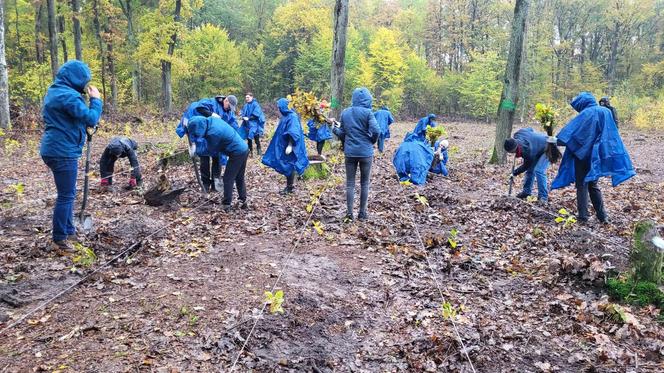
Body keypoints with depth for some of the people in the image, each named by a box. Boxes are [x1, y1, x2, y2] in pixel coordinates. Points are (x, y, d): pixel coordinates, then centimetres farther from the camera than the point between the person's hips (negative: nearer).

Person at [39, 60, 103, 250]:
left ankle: (69, 230, 31)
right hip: (63, 152, -10)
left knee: (68, 193, 20)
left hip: (54, 149, 10)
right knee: (66, 196, -2)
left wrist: (85, 126, 8)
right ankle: (59, 240, 5)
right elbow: (91, 119, -21)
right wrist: (95, 99, -8)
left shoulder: (54, 92, 14)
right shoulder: (68, 95, -19)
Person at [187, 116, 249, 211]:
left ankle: (226, 205, 9)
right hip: (244, 149, 9)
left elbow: (210, 150, -8)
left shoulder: (213, 133, -24)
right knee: (239, 178, 19)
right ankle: (243, 201, 26)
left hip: (237, 154, -9)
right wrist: (195, 143, 2)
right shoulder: (212, 119, 1)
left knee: (228, 179, 3)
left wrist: (196, 150, 3)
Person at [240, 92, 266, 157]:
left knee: (256, 138, -6)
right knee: (248, 138, 10)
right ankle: (250, 151, 20)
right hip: (247, 124, 6)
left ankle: (259, 152, 3)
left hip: (254, 124, -6)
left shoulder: (255, 104, -10)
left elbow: (256, 115, -16)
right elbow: (243, 113, 15)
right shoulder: (246, 105, 9)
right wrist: (243, 117, -7)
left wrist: (248, 118, -19)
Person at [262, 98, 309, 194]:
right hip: (284, 145, 9)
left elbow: (293, 133, -25)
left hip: (289, 146, -9)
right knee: (287, 166, 14)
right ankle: (290, 186, 23)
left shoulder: (292, 117, -18)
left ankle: (290, 187, 11)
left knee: (289, 166, 0)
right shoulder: (286, 116, 11)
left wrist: (290, 145, -30)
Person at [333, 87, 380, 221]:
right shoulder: (367, 112, -9)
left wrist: (334, 129, 27)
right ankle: (362, 213, 14)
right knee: (365, 183, 9)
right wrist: (372, 141, 3)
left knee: (350, 183, 9)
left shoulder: (345, 112, 3)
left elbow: (342, 133, 6)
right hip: (365, 152, -3)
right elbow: (376, 131, -17)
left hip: (349, 152, 3)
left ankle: (349, 213, 8)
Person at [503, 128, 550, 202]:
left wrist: (514, 173, -9)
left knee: (538, 171, -21)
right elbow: (530, 129, 1)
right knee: (530, 170, 7)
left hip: (546, 149, -10)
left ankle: (543, 197, -16)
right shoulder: (517, 134, -21)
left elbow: (526, 166, -21)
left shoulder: (527, 151, -40)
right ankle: (526, 192, 16)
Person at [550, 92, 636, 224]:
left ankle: (583, 216, 2)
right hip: (596, 155, 6)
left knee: (582, 185, 3)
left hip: (584, 154, -6)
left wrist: (558, 139, -29)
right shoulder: (606, 112, 9)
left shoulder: (586, 113, -13)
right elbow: (613, 135, 15)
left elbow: (571, 128, -25)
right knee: (593, 184, 16)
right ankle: (602, 215, 15)